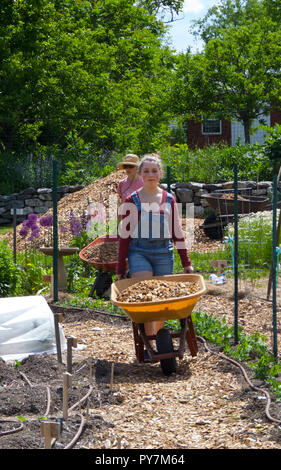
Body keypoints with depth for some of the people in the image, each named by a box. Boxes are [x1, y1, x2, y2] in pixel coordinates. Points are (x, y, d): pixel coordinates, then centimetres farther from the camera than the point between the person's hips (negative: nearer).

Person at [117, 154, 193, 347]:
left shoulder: (169, 200, 9)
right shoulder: (132, 201, 3)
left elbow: (177, 233, 13)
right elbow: (124, 235, 4)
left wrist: (186, 262, 9)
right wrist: (121, 268, 2)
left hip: (164, 253, 2)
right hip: (139, 252, -2)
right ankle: (150, 343, -19)